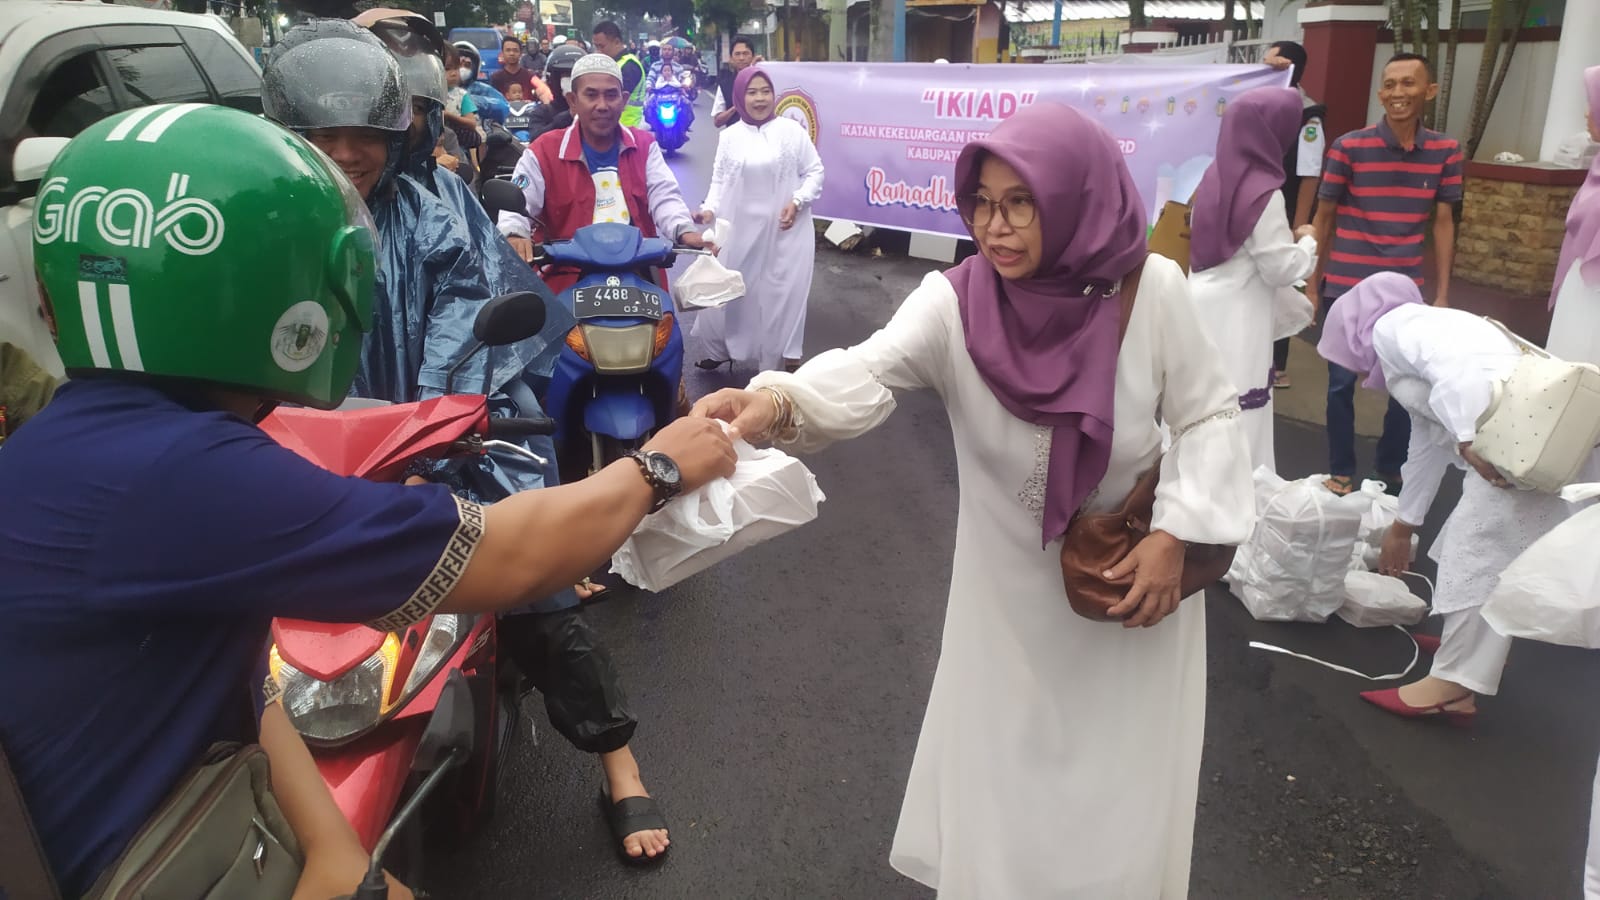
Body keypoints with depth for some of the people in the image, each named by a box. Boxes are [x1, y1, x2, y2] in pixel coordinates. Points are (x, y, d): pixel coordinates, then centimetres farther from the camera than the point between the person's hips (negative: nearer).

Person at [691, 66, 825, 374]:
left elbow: (815, 172, 2)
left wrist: (797, 202, -12)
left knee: (785, 291, 3)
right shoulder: (730, 137, 4)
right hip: (742, 230, 2)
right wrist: (710, 208, -11)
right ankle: (723, 349, 28)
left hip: (785, 229, -2)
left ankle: (787, 357, 16)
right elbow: (719, 180, 6)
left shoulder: (792, 130, -1)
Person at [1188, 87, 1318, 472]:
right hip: (1235, 321, -8)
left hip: (1204, 310, 8)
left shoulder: (1215, 177, 5)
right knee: (1239, 419, 3)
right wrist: (1307, 242, 7)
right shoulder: (1263, 192, -17)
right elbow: (1281, 268, -12)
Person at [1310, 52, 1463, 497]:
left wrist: (1443, 293, 4)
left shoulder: (1446, 151, 1)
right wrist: (1313, 279, 1)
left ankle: (1392, 469, 30)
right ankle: (1341, 471, 22)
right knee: (1342, 382, 6)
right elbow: (1324, 216, 0)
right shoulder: (1348, 147, -8)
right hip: (1347, 287, -2)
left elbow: (1443, 222, 5)